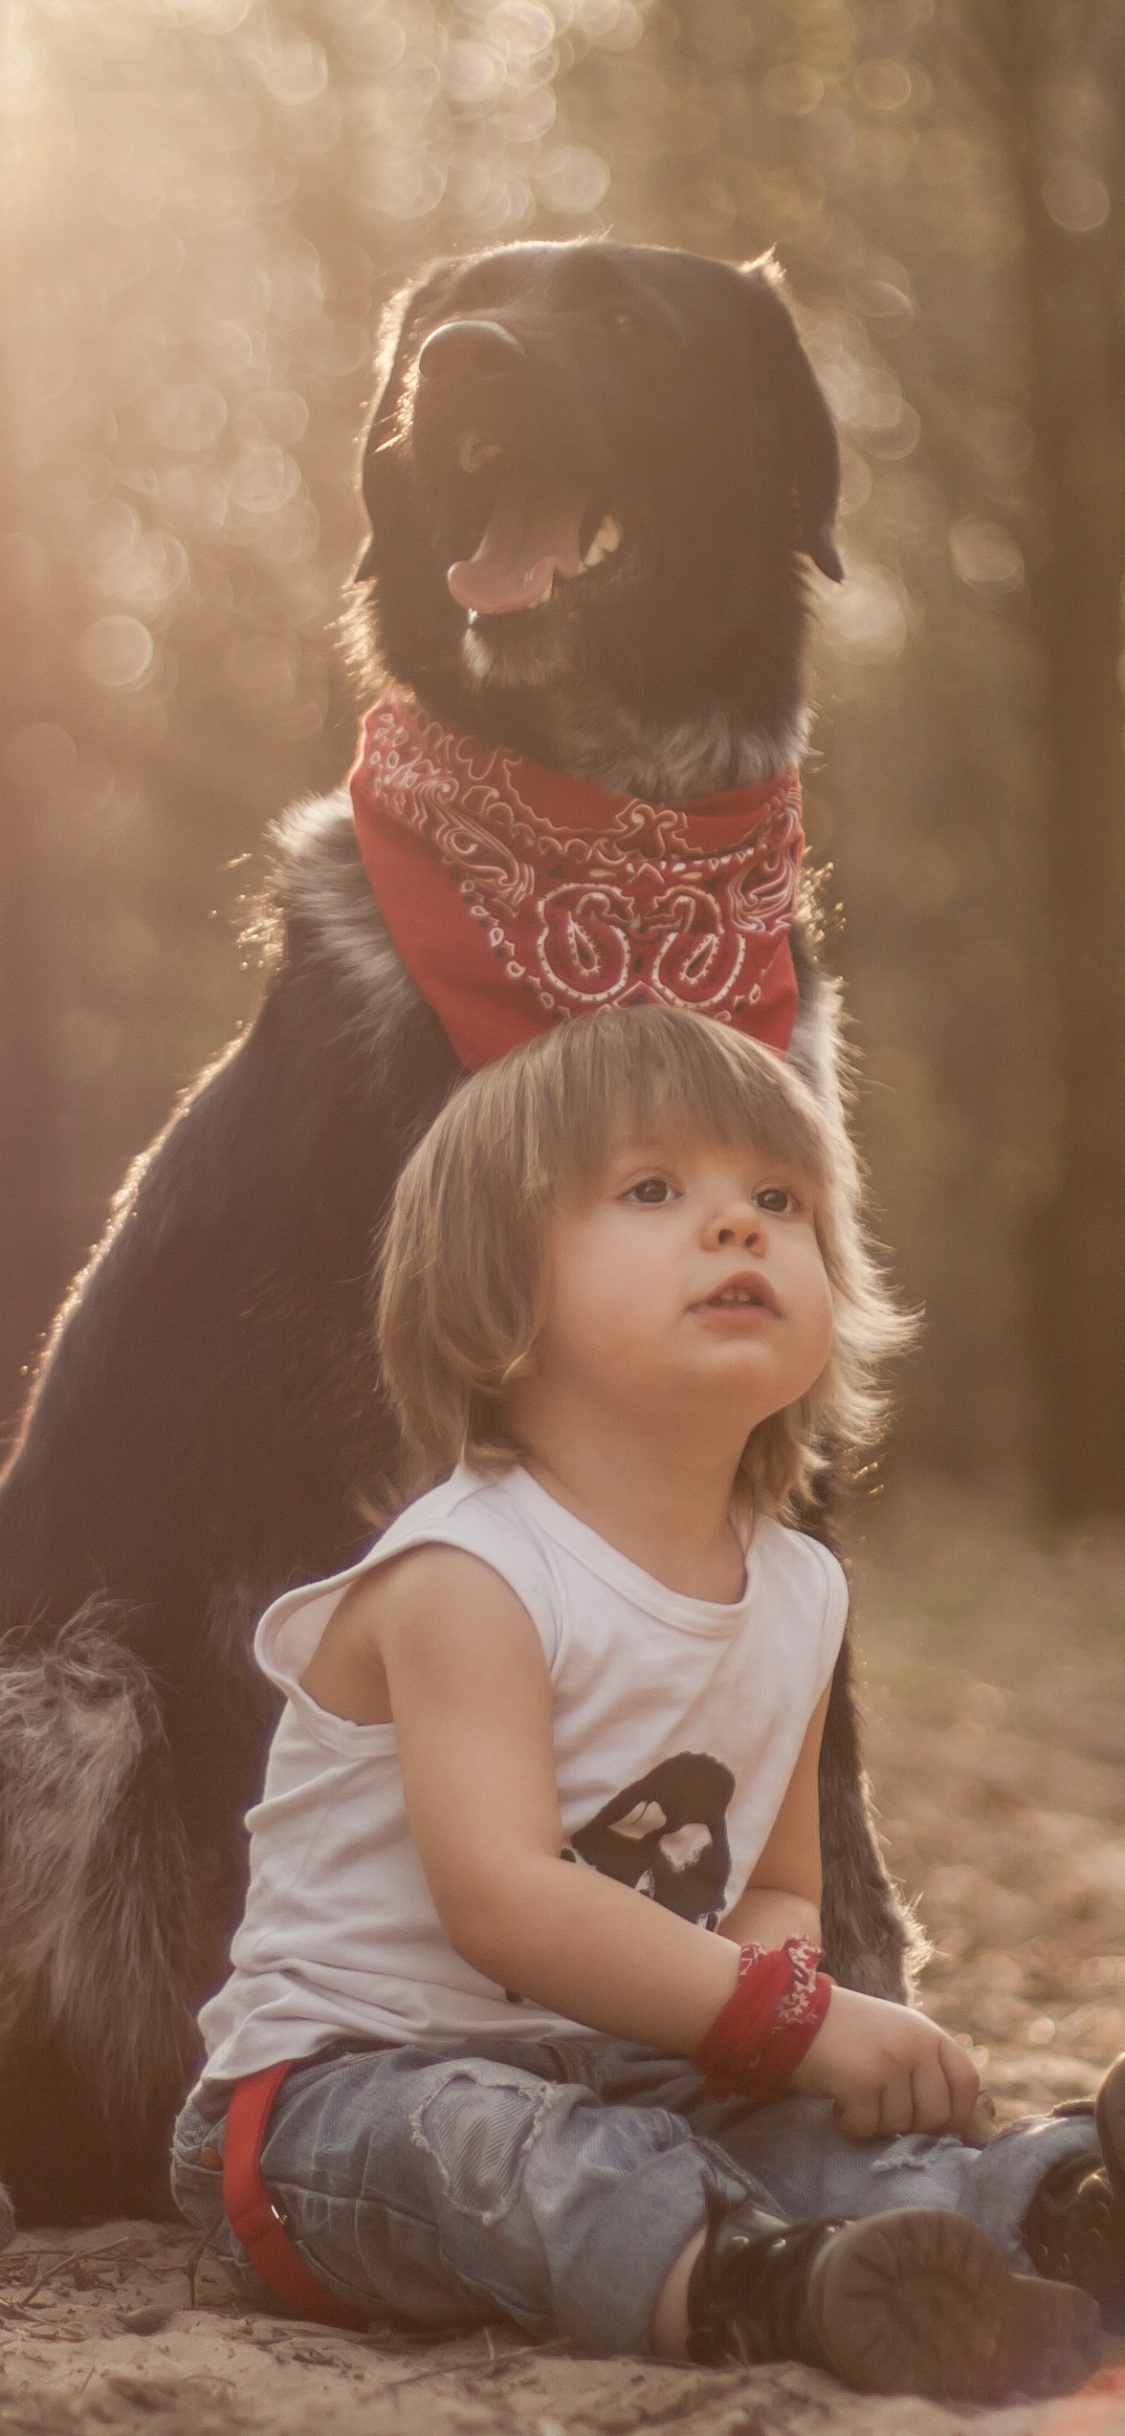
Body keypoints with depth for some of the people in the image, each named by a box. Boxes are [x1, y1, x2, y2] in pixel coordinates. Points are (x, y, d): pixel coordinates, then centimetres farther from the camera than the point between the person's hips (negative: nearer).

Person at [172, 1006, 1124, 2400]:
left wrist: (760, 1976, -10)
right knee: (495, 2134, -37)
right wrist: (791, 2018, -28)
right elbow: (501, 1897, -27)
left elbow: (782, 1885, 16)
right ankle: (757, 2291, -63)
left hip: (612, 2078, 7)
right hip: (346, 2079, -7)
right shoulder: (466, 1577, -17)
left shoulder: (799, 1593, 8)